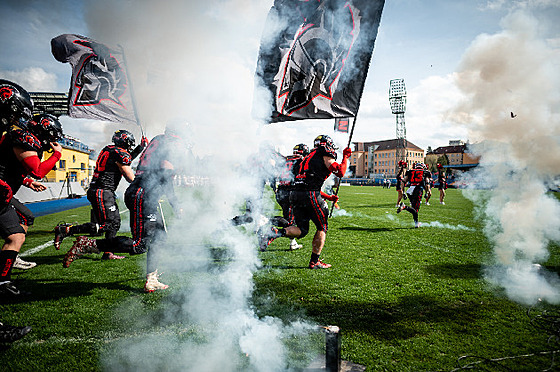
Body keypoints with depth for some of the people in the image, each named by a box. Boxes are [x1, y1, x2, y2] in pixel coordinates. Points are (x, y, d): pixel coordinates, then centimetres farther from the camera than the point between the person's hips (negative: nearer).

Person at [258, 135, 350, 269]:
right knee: (322, 227, 9)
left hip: (295, 193, 8)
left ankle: (274, 232, -10)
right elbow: (340, 172, -7)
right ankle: (314, 261, 11)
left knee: (302, 230, 11)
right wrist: (345, 156, 9)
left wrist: (328, 197, 29)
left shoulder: (308, 158, 29)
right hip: (310, 195, -8)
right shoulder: (324, 156, 4)